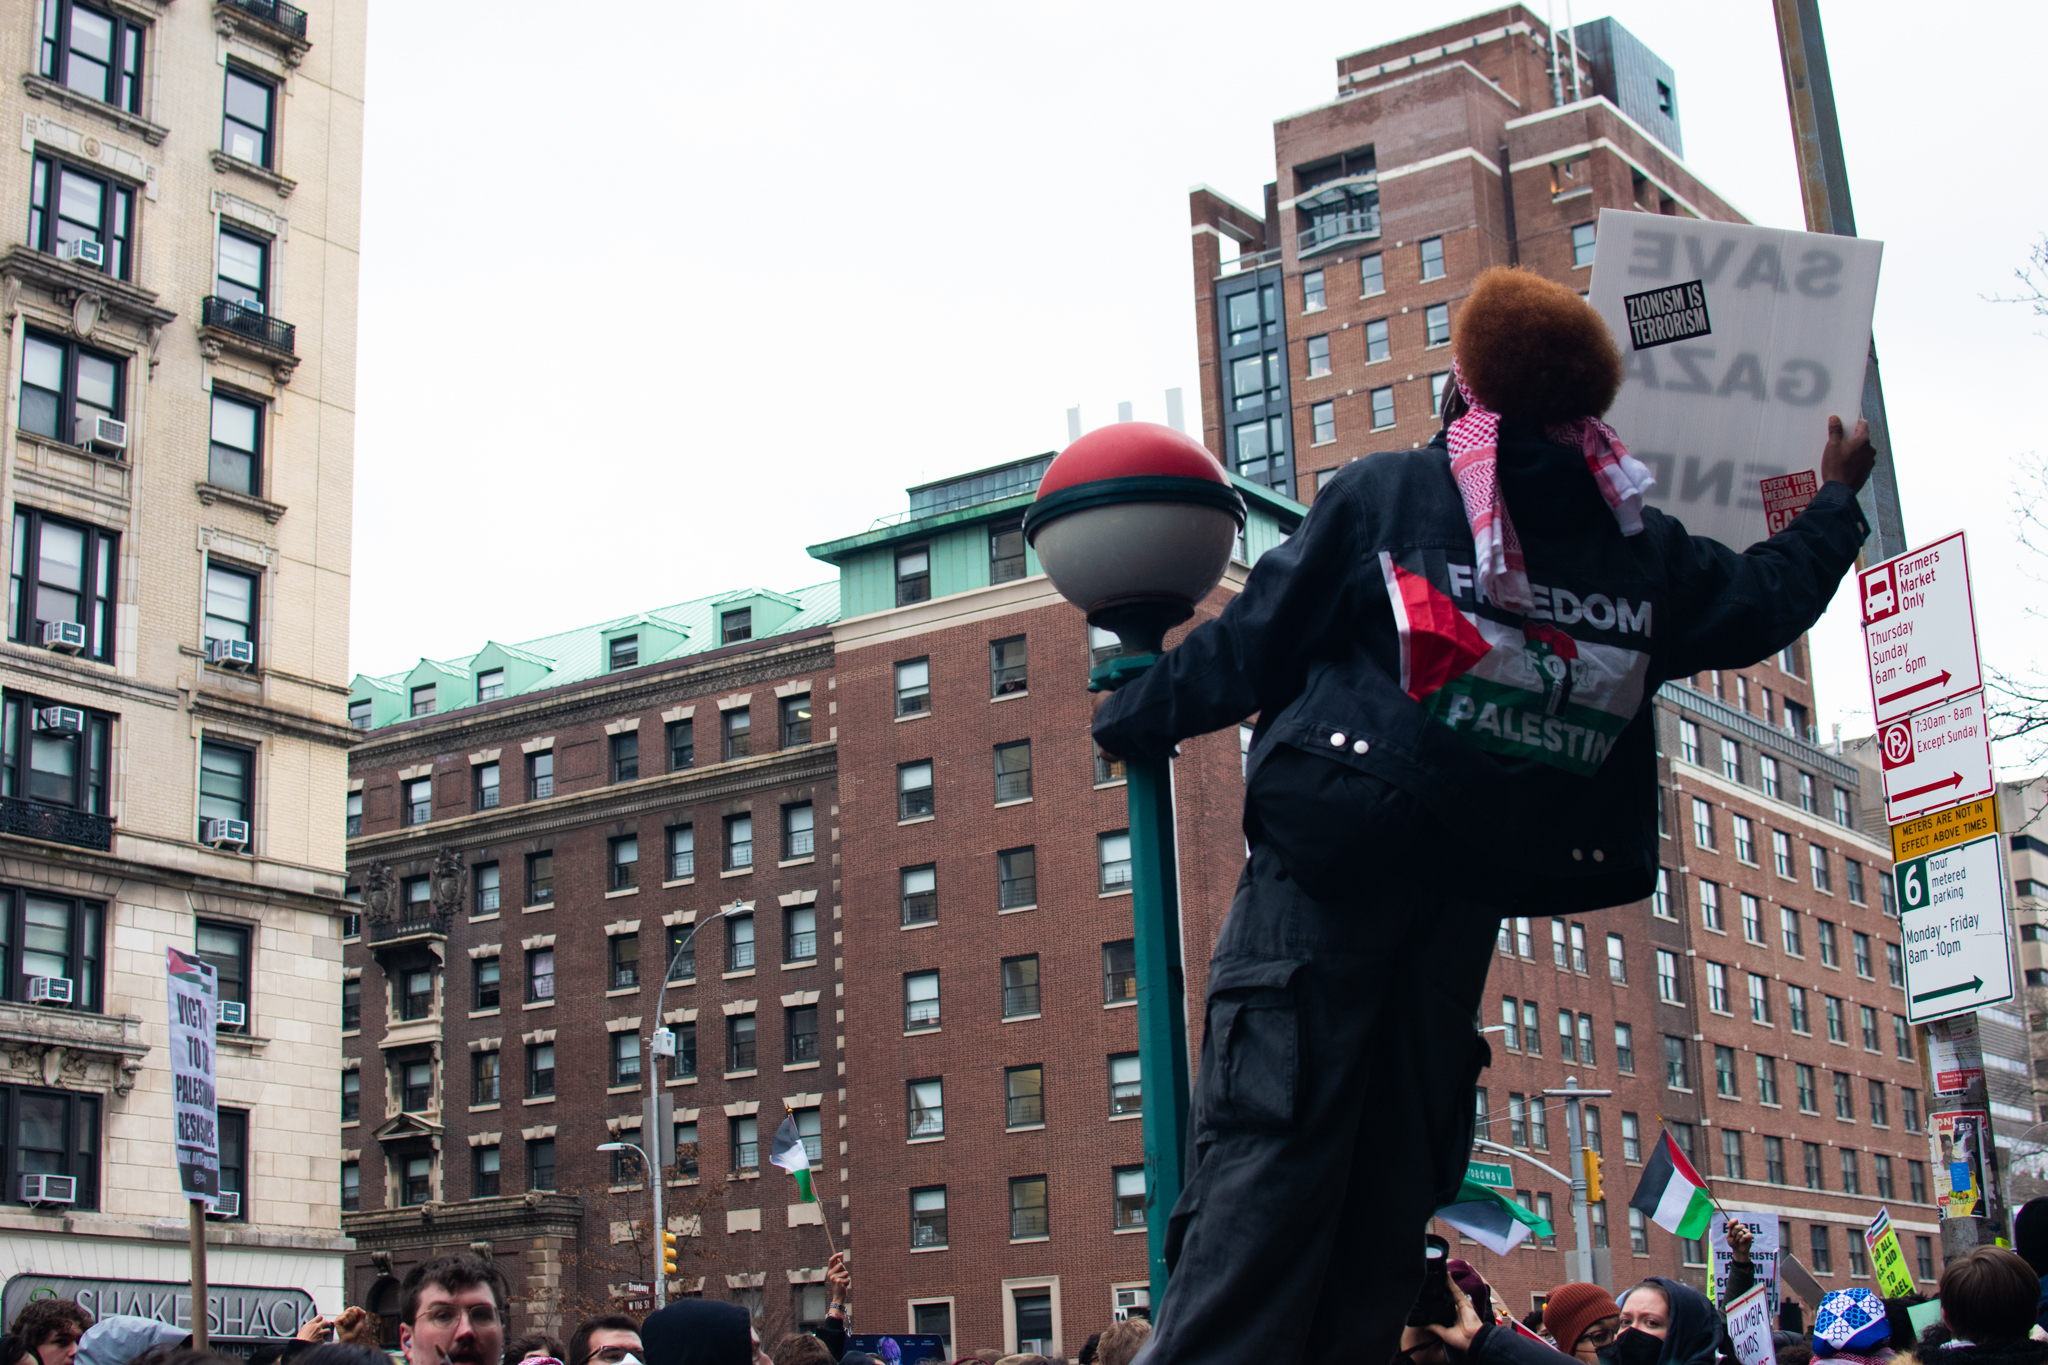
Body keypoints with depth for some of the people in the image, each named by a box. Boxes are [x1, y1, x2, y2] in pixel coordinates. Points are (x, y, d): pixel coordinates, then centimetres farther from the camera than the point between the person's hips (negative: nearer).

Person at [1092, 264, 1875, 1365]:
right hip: (1470, 888, 4)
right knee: (1394, 1170, 11)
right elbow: (1762, 603, 25)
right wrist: (1837, 501, 44)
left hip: (1331, 859, -4)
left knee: (1264, 1149, -10)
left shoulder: (1382, 493, 0)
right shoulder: (1640, 545, 10)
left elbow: (1252, 645, 2)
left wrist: (1133, 718, 17)